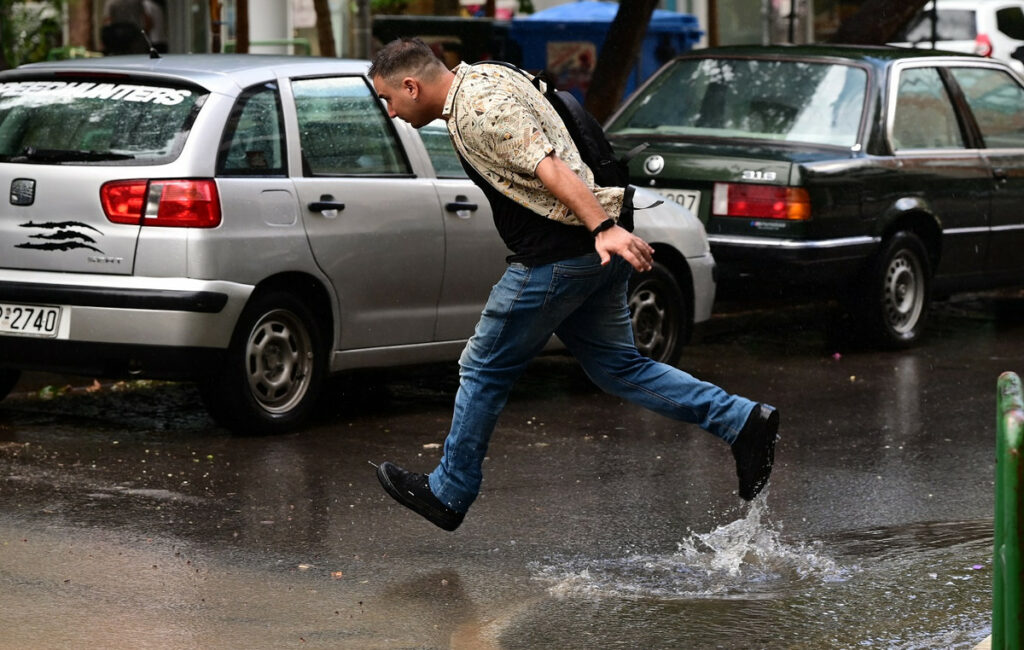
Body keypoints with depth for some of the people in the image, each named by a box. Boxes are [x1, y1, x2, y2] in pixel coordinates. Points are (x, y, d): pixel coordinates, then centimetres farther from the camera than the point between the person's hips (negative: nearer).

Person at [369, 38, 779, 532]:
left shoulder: (477, 108, -16)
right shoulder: (480, 81, 16)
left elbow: (549, 167, -27)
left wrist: (605, 228, -36)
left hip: (557, 256, -10)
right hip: (595, 250, 10)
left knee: (484, 369, 4)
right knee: (617, 367, 12)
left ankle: (447, 494, 17)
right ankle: (742, 422, 4)